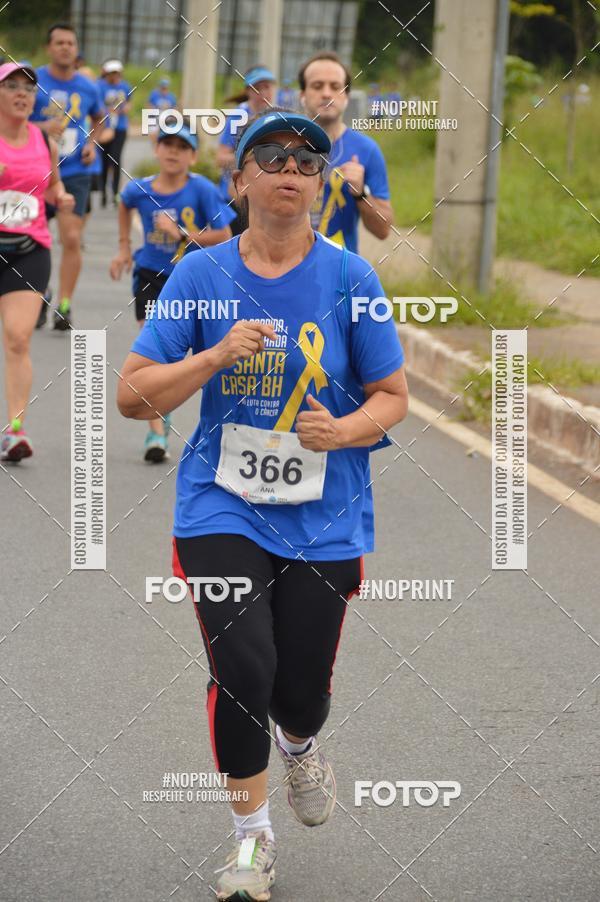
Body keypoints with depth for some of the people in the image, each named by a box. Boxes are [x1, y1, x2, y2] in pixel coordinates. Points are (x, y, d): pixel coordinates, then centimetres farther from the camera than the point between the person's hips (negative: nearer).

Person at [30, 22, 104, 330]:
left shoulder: (87, 88, 5)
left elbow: (98, 120, 24)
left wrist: (92, 144, 5)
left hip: (75, 172, 1)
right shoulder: (34, 81, -5)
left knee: (72, 238, -12)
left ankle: (64, 306, -7)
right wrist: (41, 127, -20)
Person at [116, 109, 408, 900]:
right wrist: (216, 356, -18)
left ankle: (298, 744, 44)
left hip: (323, 518, 1)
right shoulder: (200, 274, -2)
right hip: (222, 508, 0)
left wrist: (343, 431, -17)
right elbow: (132, 395, -2)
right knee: (243, 669, -16)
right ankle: (252, 835, 7)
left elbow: (392, 396, 4)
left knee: (302, 690, 3)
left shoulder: (349, 278, -4)